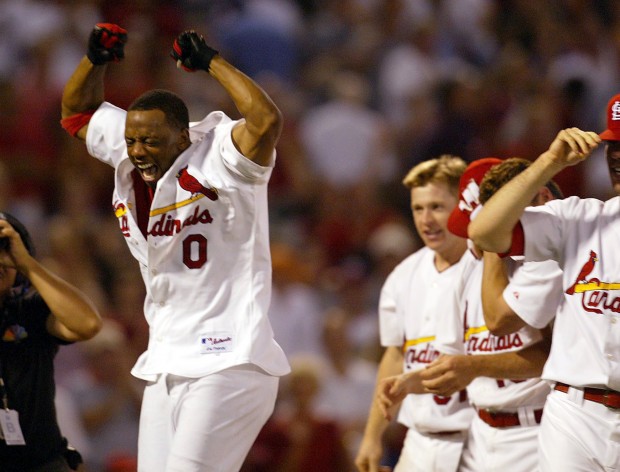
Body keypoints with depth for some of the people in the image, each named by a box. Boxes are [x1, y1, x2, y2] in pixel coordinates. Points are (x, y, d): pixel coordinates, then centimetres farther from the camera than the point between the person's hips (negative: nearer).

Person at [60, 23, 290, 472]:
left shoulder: (218, 162, -10)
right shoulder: (128, 160, 11)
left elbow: (267, 120, -29)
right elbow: (77, 112, 27)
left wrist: (212, 62, -18)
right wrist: (95, 60, 8)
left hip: (228, 363, -8)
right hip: (165, 368, 8)